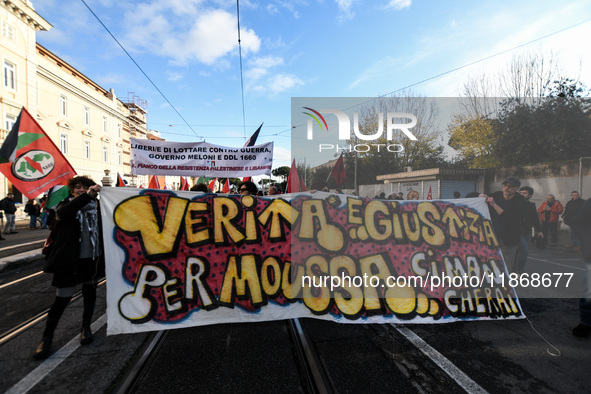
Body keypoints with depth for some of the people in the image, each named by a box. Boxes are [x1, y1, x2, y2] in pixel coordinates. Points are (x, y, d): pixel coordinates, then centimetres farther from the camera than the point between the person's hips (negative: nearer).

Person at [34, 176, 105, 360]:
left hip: (93, 258, 3)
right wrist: (87, 195, -36)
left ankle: (86, 327, 35)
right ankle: (46, 338, 23)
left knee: (90, 293, 15)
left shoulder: (96, 205, 4)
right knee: (63, 298, 3)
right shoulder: (66, 205, -1)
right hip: (70, 260, -2)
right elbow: (63, 213, -26)